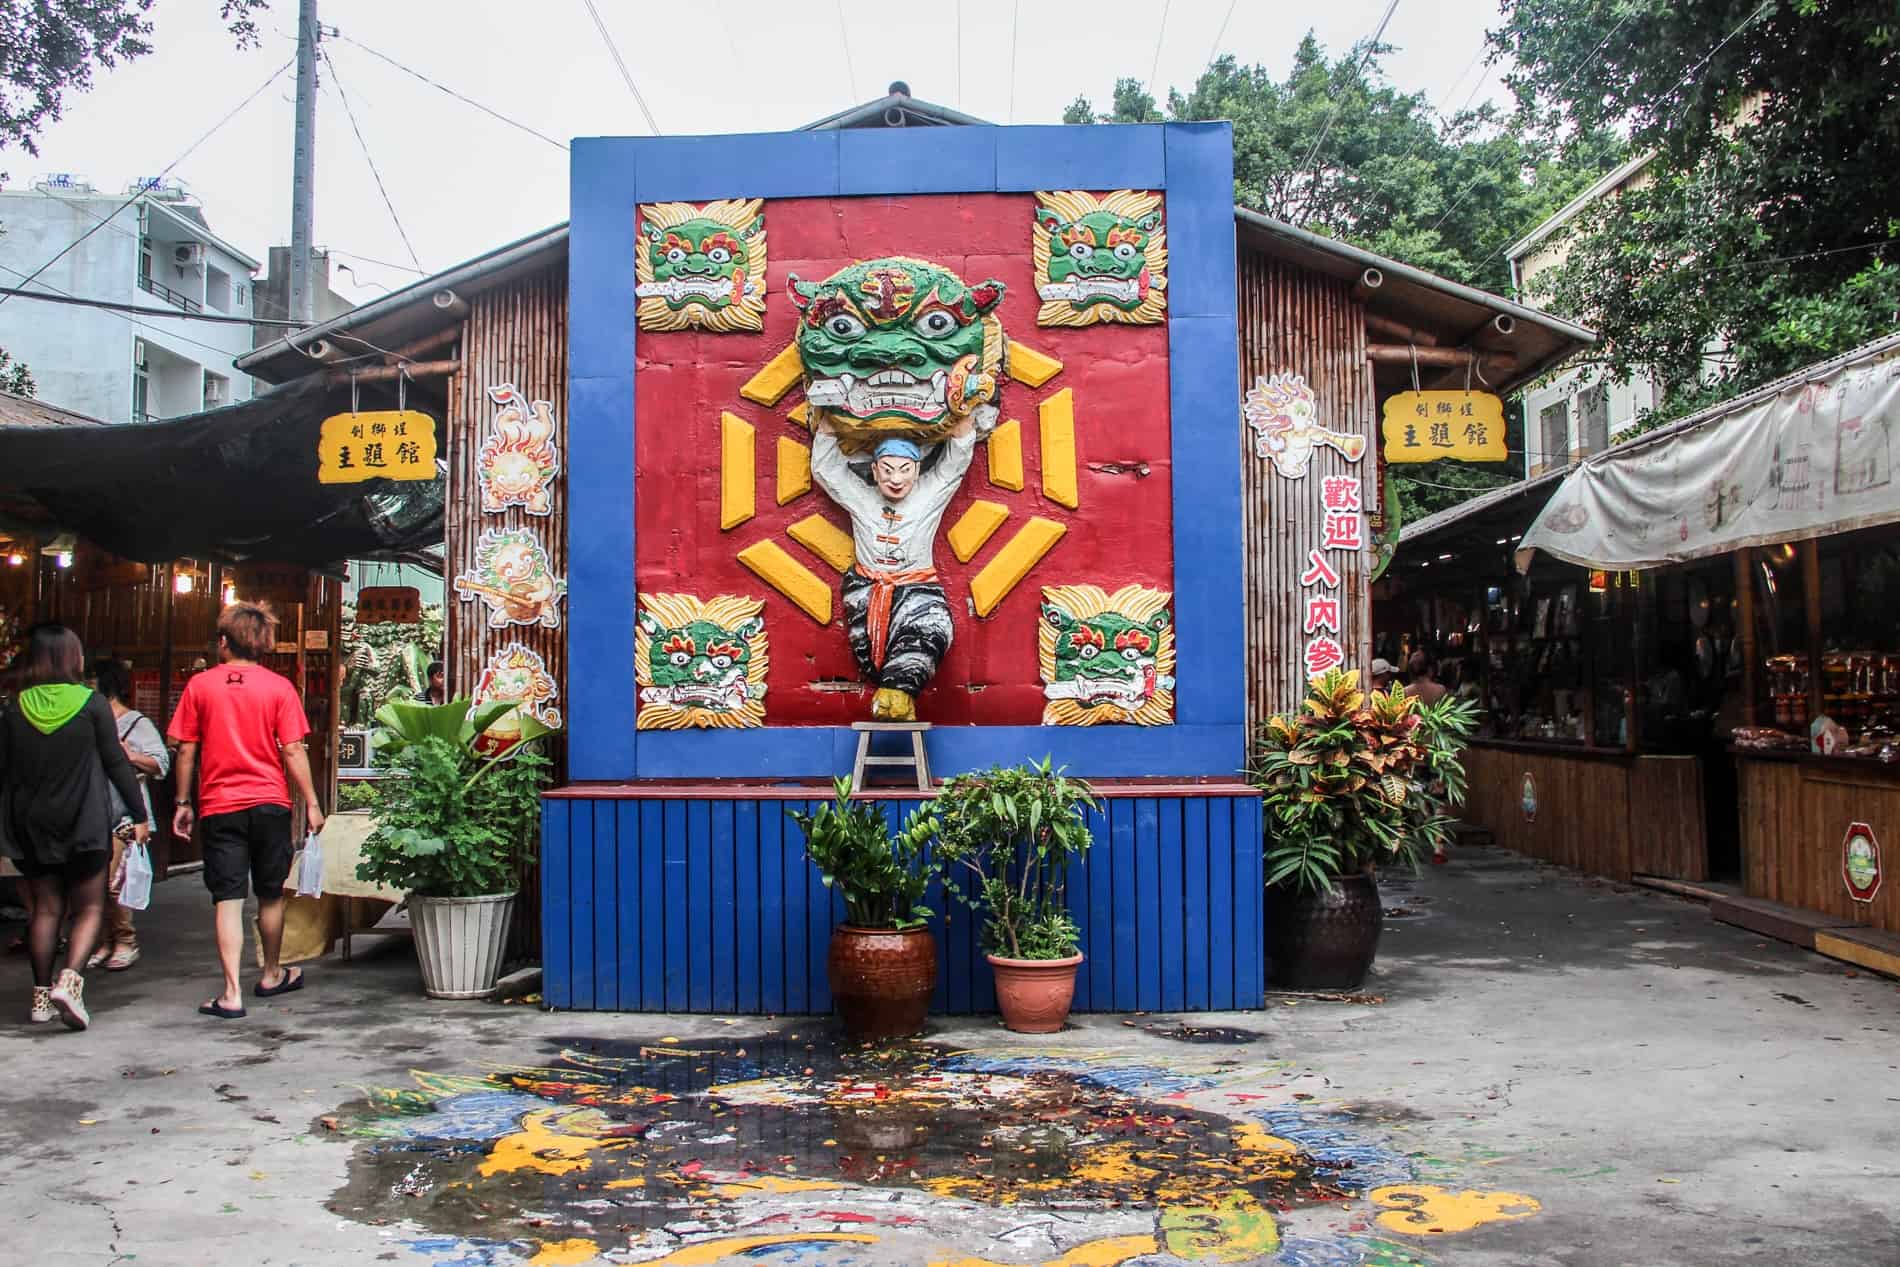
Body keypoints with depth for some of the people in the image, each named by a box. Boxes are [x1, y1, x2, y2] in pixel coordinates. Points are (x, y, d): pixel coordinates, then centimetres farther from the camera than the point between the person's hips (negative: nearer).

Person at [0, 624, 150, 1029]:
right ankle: (69, 979, -16)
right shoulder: (92, 703, -7)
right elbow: (116, 763, -6)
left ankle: (42, 996, 13)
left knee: (46, 908, 13)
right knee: (90, 908, 5)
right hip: (84, 822, -3)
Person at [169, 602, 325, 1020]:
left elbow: (186, 750, 3)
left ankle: (232, 994, -6)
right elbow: (292, 751, -5)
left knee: (228, 899, 0)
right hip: (269, 803, 0)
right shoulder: (279, 687, -3)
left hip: (219, 806, 0)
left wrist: (184, 803, 12)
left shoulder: (200, 685, 0)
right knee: (271, 895, 15)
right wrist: (311, 802, 1)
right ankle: (271, 975, 31)